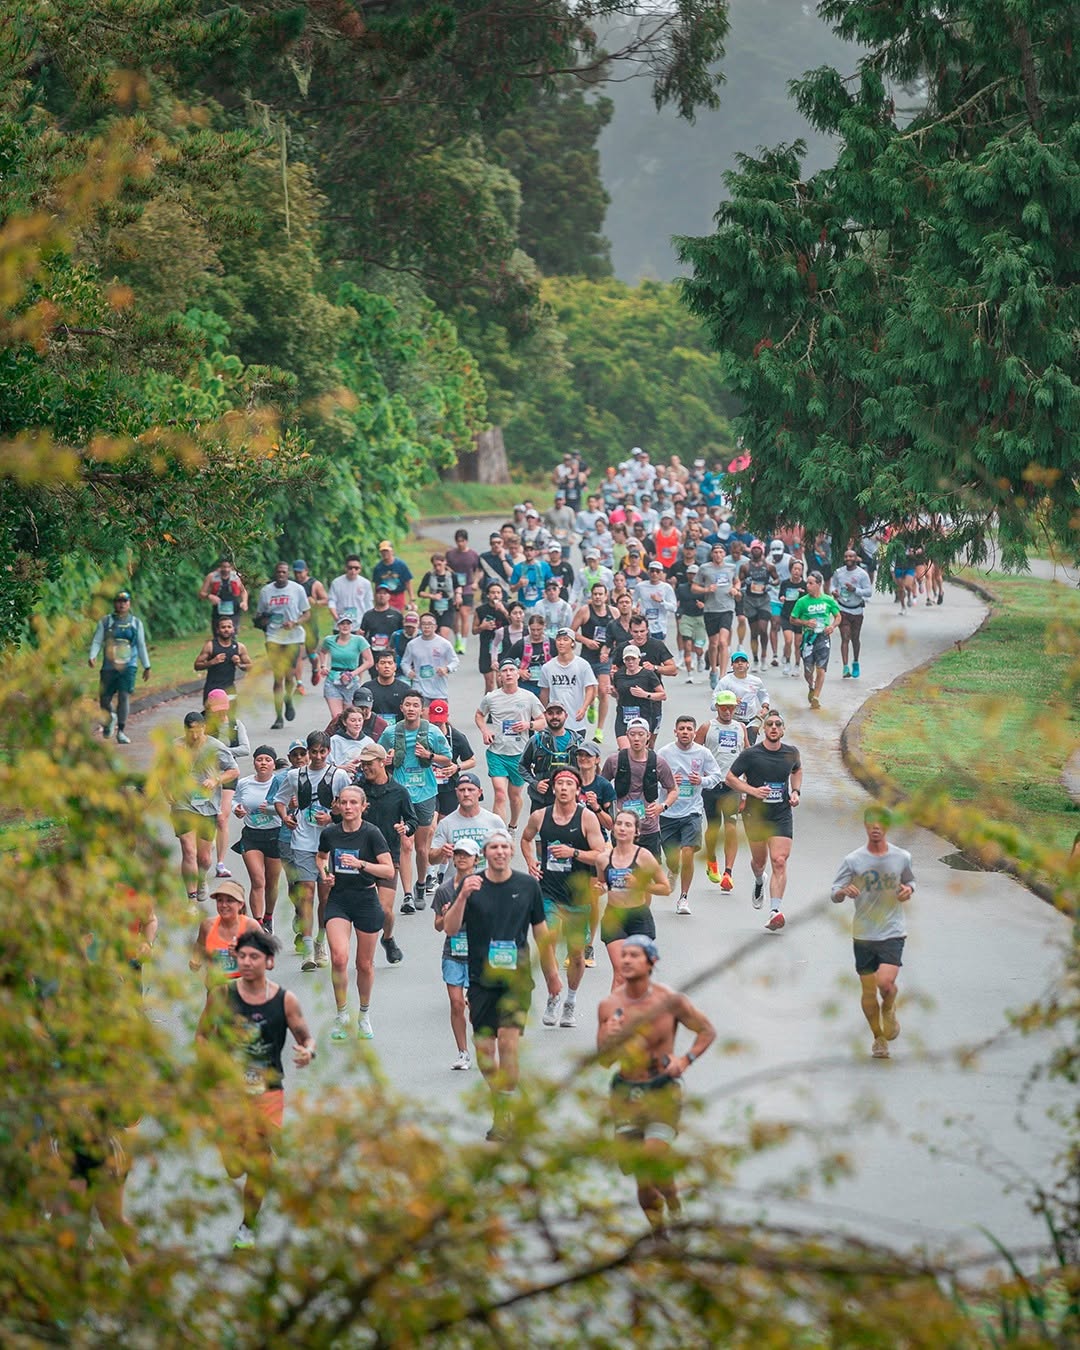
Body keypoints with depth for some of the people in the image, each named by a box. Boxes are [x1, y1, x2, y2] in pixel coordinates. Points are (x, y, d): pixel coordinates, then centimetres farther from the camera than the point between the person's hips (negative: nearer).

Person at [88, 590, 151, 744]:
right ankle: (109, 719, 36)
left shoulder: (136, 623, 11)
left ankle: (121, 732, -10)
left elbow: (141, 646, 17)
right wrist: (92, 656, -16)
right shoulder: (105, 622, 5)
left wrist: (147, 666, 18)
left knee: (124, 697, -14)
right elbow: (97, 641, 2)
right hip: (109, 666, 0)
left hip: (128, 666, 0)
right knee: (104, 698, 3)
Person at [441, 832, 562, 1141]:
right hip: (481, 978, 1)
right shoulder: (471, 886, 1)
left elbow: (541, 930, 13)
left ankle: (503, 1116, -7)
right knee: (484, 1047, 2)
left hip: (517, 978, -1)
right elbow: (450, 929, -5)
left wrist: (552, 973, 17)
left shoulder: (528, 886, 4)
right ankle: (498, 1094, 27)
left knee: (508, 1042, -13)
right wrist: (463, 897, -21)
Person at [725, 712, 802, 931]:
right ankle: (759, 882, 51)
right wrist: (753, 790, -17)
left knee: (779, 861, -14)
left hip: (781, 815, 1)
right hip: (755, 814, -1)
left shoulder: (791, 753, 2)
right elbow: (730, 778, -3)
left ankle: (775, 911, -18)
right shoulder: (751, 754, -8)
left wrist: (796, 792, 8)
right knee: (759, 861, 13)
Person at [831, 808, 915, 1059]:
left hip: (893, 932, -1)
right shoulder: (853, 860, -3)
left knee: (886, 983, -19)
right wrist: (844, 892, -25)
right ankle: (878, 1038, 25)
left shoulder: (902, 857, 0)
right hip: (863, 934, 1)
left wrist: (909, 890, -3)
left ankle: (889, 1010, 15)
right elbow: (834, 895, -2)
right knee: (868, 990, 5)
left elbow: (909, 881, 20)